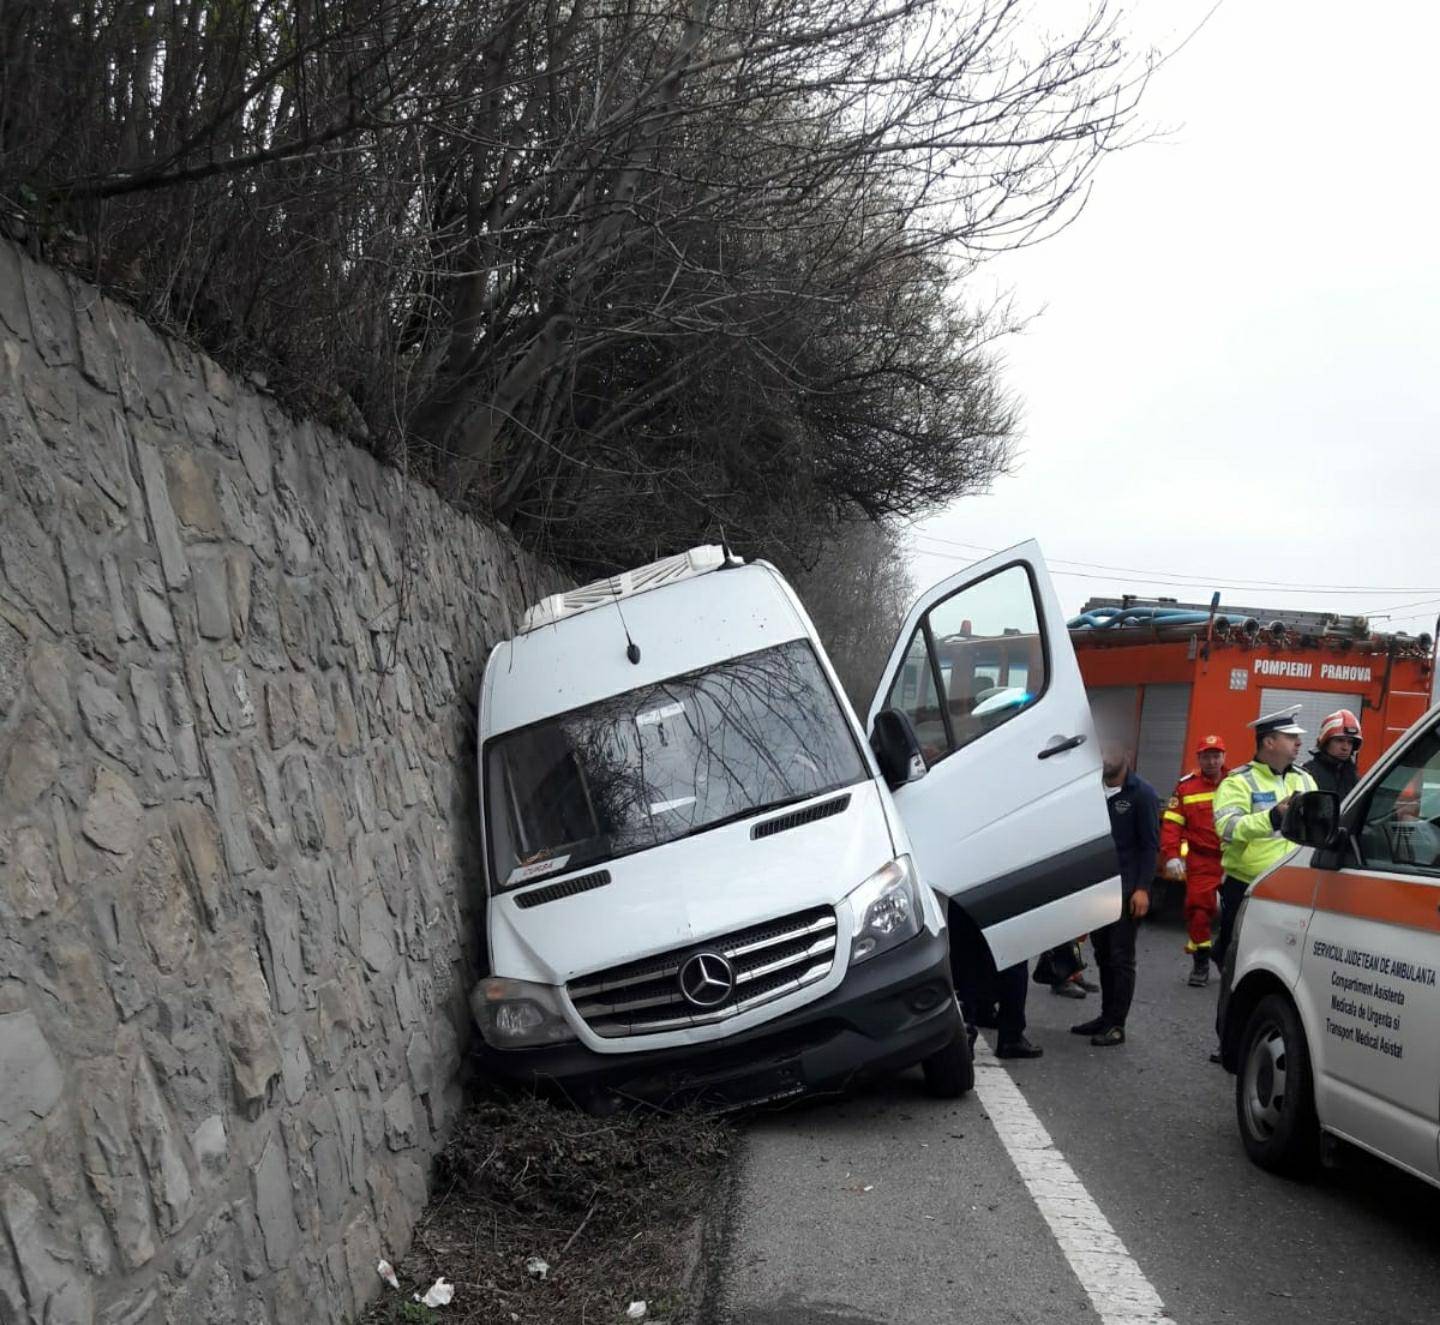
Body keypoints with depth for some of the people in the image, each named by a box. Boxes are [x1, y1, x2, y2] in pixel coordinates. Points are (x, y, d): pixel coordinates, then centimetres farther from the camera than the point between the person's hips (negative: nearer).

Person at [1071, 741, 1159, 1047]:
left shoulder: (1142, 794, -7)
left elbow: (1151, 845, -8)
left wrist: (1142, 888, -14)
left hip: (1127, 891, -5)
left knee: (1121, 958, -1)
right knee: (1103, 955, 12)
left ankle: (1116, 1025, 3)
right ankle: (1106, 1016, 23)